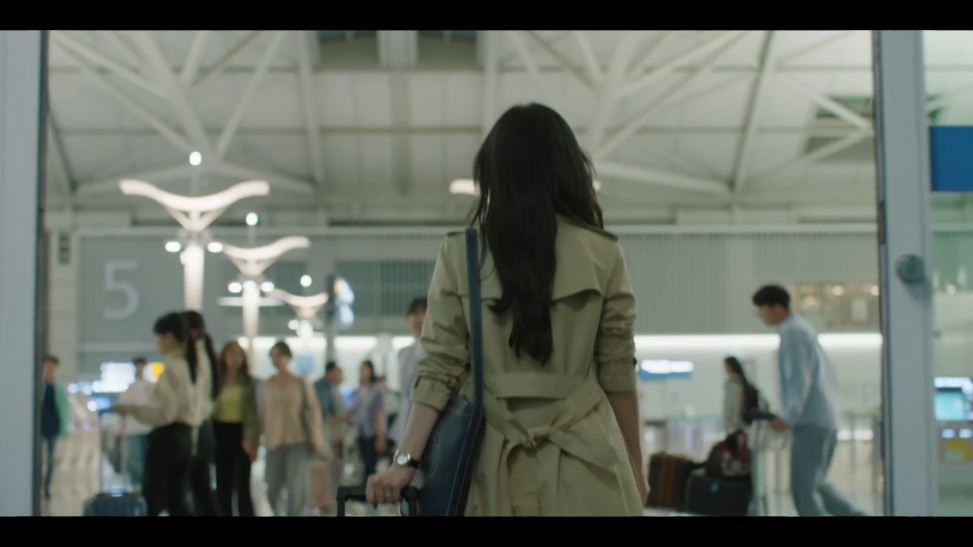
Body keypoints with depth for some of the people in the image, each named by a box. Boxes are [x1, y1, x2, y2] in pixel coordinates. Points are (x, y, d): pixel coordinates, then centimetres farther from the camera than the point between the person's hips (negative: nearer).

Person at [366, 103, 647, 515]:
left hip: (496, 467, 1)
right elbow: (617, 372, 3)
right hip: (584, 464, -1)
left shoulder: (459, 254, 1)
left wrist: (407, 459, -2)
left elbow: (440, 367, -4)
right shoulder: (603, 254, 0)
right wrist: (634, 464, 13)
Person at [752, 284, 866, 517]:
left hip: (810, 422, -10)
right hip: (827, 419, 10)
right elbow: (827, 374, 21)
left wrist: (789, 417, -22)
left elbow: (800, 380, -18)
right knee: (815, 484, 14)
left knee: (803, 488, -7)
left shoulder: (793, 333, -10)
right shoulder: (803, 328, 18)